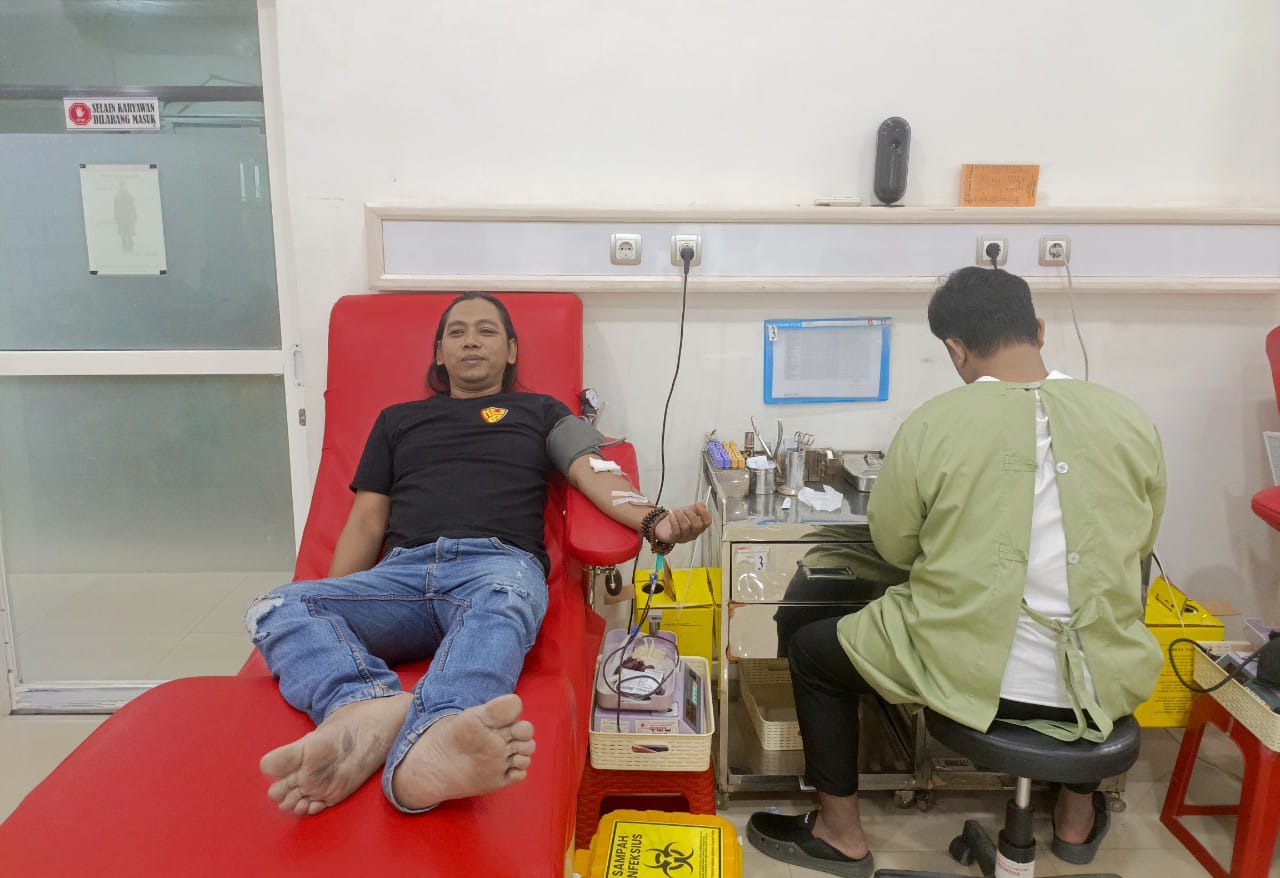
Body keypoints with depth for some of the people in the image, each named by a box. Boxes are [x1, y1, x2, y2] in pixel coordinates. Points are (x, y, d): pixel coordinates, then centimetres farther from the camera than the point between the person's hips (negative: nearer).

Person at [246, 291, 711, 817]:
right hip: (403, 571, 3)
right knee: (276, 610, -25)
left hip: (499, 562, -2)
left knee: (500, 603, -40)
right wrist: (331, 612, 9)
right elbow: (366, 521, 24)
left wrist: (653, 522, -15)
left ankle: (420, 754, -66)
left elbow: (596, 475, 7)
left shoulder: (540, 413, 25)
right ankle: (372, 707, -54)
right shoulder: (398, 420, 31)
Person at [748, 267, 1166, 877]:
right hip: (1101, 688, 4)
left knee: (812, 650, 19)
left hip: (970, 674, -4)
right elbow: (1140, 544, 11)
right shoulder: (1129, 420, -3)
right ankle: (1078, 817, 47)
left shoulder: (931, 425, -13)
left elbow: (893, 547, 0)